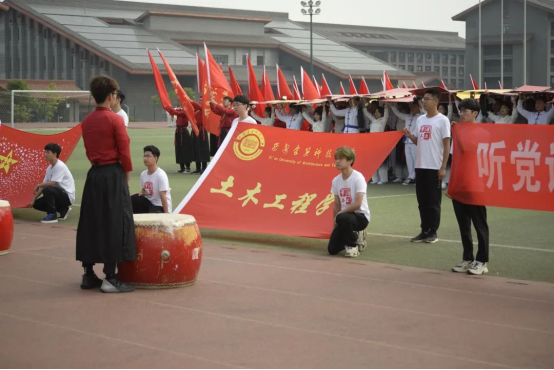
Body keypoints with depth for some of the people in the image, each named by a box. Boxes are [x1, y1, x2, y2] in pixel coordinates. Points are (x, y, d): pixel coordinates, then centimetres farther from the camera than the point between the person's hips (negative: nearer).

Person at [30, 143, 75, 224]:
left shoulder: (60, 166, -19)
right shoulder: (49, 168, 8)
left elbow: (53, 183, -26)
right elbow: (44, 185, 11)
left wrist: (38, 185, -13)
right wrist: (34, 199, 6)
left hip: (67, 196, -9)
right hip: (59, 194, 9)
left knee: (47, 190, -32)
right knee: (37, 204, 4)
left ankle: (52, 215, -17)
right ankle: (63, 210, 12)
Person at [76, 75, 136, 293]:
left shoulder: (87, 122, 8)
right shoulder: (115, 119, -11)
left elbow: (89, 151, 13)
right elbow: (124, 153, -11)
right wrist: (126, 178, 1)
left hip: (94, 175, 7)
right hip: (113, 175, -7)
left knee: (91, 223, 11)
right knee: (114, 224, -3)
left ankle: (88, 275, 16)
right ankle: (110, 278, -4)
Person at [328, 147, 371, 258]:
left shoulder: (358, 178, -16)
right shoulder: (336, 180, 3)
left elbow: (358, 203, -23)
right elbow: (337, 205, 9)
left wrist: (340, 213, -18)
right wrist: (335, 222, 3)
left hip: (361, 215, -6)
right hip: (345, 216, 6)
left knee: (342, 218, -40)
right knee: (332, 249, -5)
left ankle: (352, 245, -11)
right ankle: (355, 236, 24)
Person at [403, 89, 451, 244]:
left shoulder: (442, 120, -7)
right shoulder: (420, 119, 12)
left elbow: (447, 145, -9)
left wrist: (443, 167, -13)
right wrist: (410, 136, -1)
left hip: (434, 167, -7)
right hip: (420, 166, 7)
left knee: (433, 201, 0)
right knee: (422, 201, 10)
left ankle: (433, 232, 7)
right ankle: (425, 231, 17)